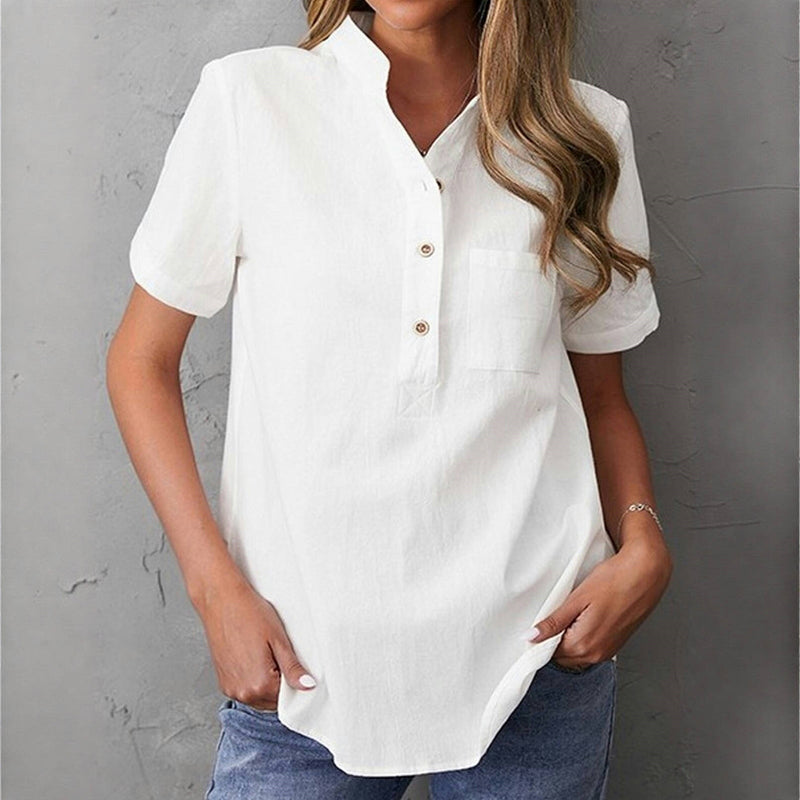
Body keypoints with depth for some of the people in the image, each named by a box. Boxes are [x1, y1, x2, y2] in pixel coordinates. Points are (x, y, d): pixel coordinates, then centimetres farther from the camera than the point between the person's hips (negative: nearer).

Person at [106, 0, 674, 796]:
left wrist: (642, 547, -6)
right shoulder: (247, 98, -2)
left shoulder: (587, 130, 4)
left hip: (534, 643, 2)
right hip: (303, 661, -1)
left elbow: (600, 395, 12)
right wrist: (215, 587, -6)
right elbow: (140, 361, 3)